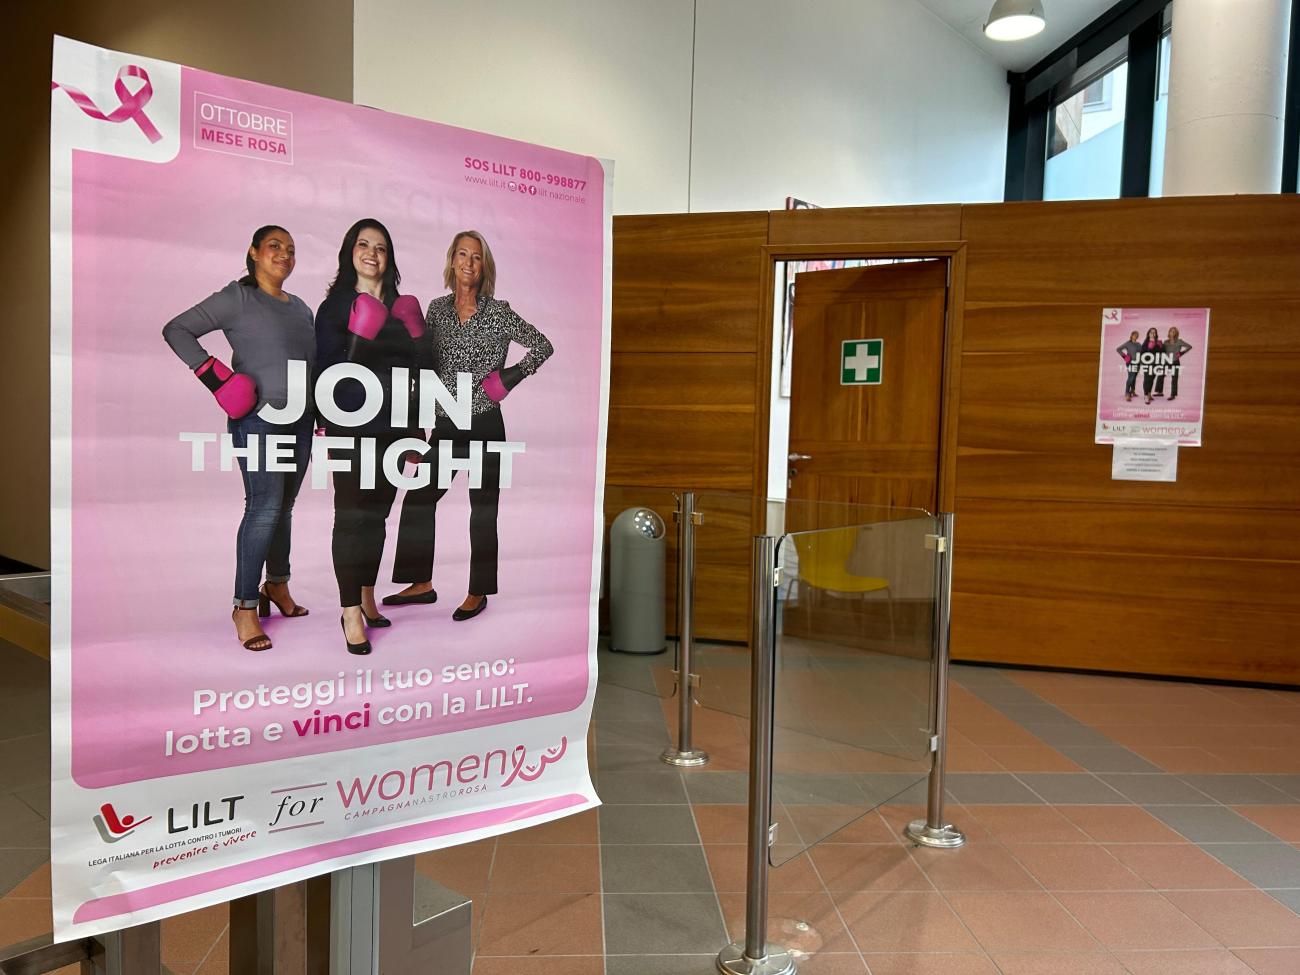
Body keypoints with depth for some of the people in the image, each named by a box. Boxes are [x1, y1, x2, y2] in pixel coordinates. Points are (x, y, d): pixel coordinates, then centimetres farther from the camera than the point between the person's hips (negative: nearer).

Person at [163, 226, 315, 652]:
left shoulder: (300, 308, 17)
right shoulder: (237, 297, -3)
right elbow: (177, 330, -6)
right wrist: (214, 376, -16)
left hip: (299, 420, 6)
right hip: (257, 418, -6)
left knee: (284, 507, 12)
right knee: (265, 507, -13)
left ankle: (277, 585, 27)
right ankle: (245, 607, -5)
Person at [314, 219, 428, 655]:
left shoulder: (401, 306, 13)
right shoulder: (337, 304, 1)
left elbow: (423, 366, 12)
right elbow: (327, 367, -6)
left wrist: (417, 334, -5)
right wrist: (359, 338, -21)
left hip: (392, 425, 4)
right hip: (351, 426, -4)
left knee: (377, 513, 10)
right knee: (351, 514, -4)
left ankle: (366, 597, 22)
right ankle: (351, 611, 2)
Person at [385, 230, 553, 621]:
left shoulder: (497, 312, -5)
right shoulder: (437, 308, 8)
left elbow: (542, 346, 0)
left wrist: (511, 376, -11)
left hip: (484, 424, -5)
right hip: (446, 425, 5)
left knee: (483, 508, 2)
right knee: (418, 498, 8)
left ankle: (478, 593, 14)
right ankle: (422, 584, 21)